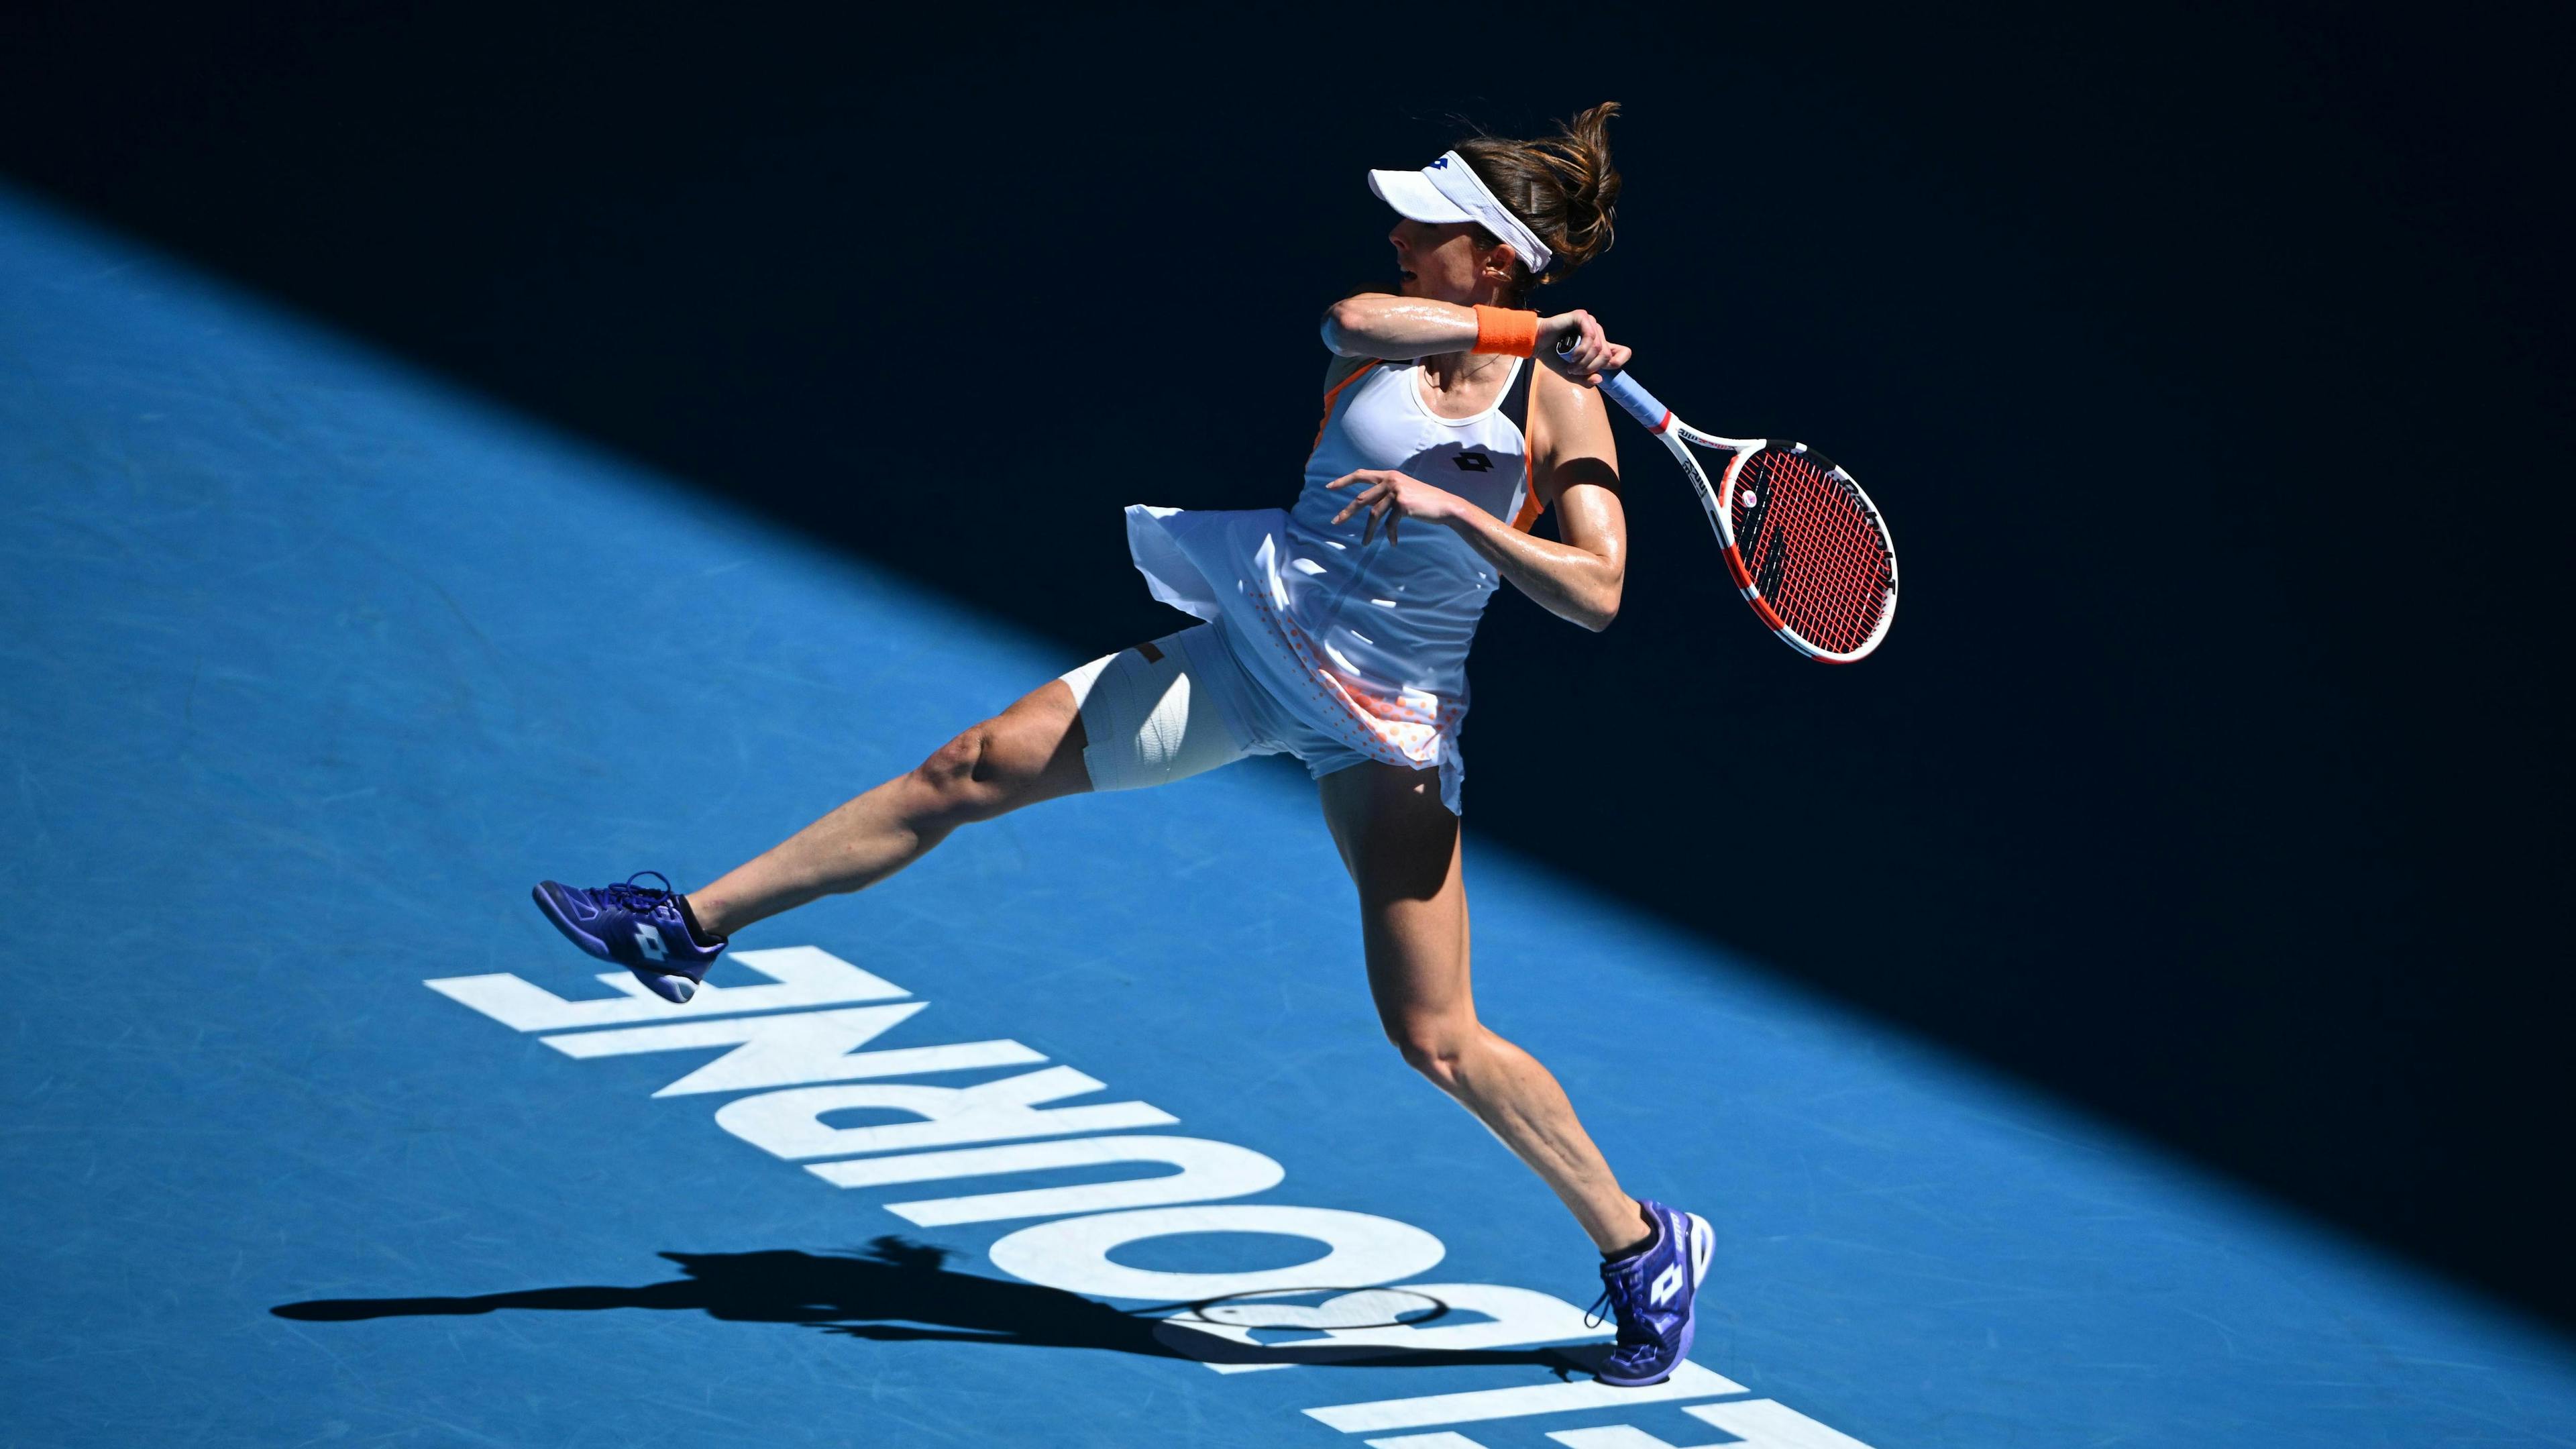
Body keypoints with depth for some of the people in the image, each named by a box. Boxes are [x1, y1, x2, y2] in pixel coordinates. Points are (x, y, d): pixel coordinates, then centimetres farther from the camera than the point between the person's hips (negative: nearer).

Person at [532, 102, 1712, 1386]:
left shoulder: (1563, 403, -13)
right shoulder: (1387, 327, -3)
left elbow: (1596, 594, -22)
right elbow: (1354, 319, -29)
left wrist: (1454, 507, -30)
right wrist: (1524, 330, -36)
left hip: (1389, 722, -4)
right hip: (1251, 647, 4)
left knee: (1437, 1039, -7)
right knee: (973, 769, 0)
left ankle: (1642, 1245, 13)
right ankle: (690, 928, 10)